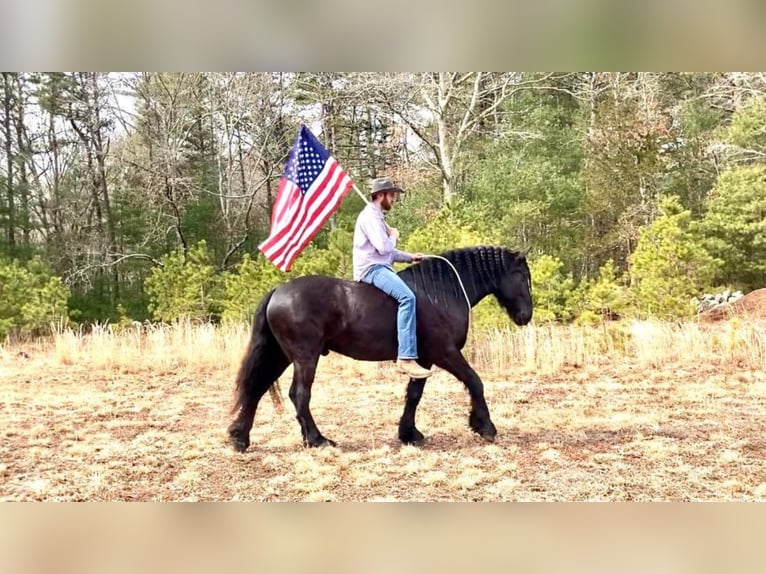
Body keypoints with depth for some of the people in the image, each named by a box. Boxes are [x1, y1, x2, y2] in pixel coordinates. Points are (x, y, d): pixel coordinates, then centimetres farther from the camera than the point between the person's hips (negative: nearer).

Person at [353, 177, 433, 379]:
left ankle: (404, 354, 13)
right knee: (407, 297, -29)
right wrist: (393, 236, -1)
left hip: (380, 267, 11)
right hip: (371, 268, -11)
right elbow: (383, 247, -21)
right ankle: (406, 358, -35)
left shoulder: (376, 216, 22)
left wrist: (409, 257, 16)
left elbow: (388, 252, 27)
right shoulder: (370, 216, -11)